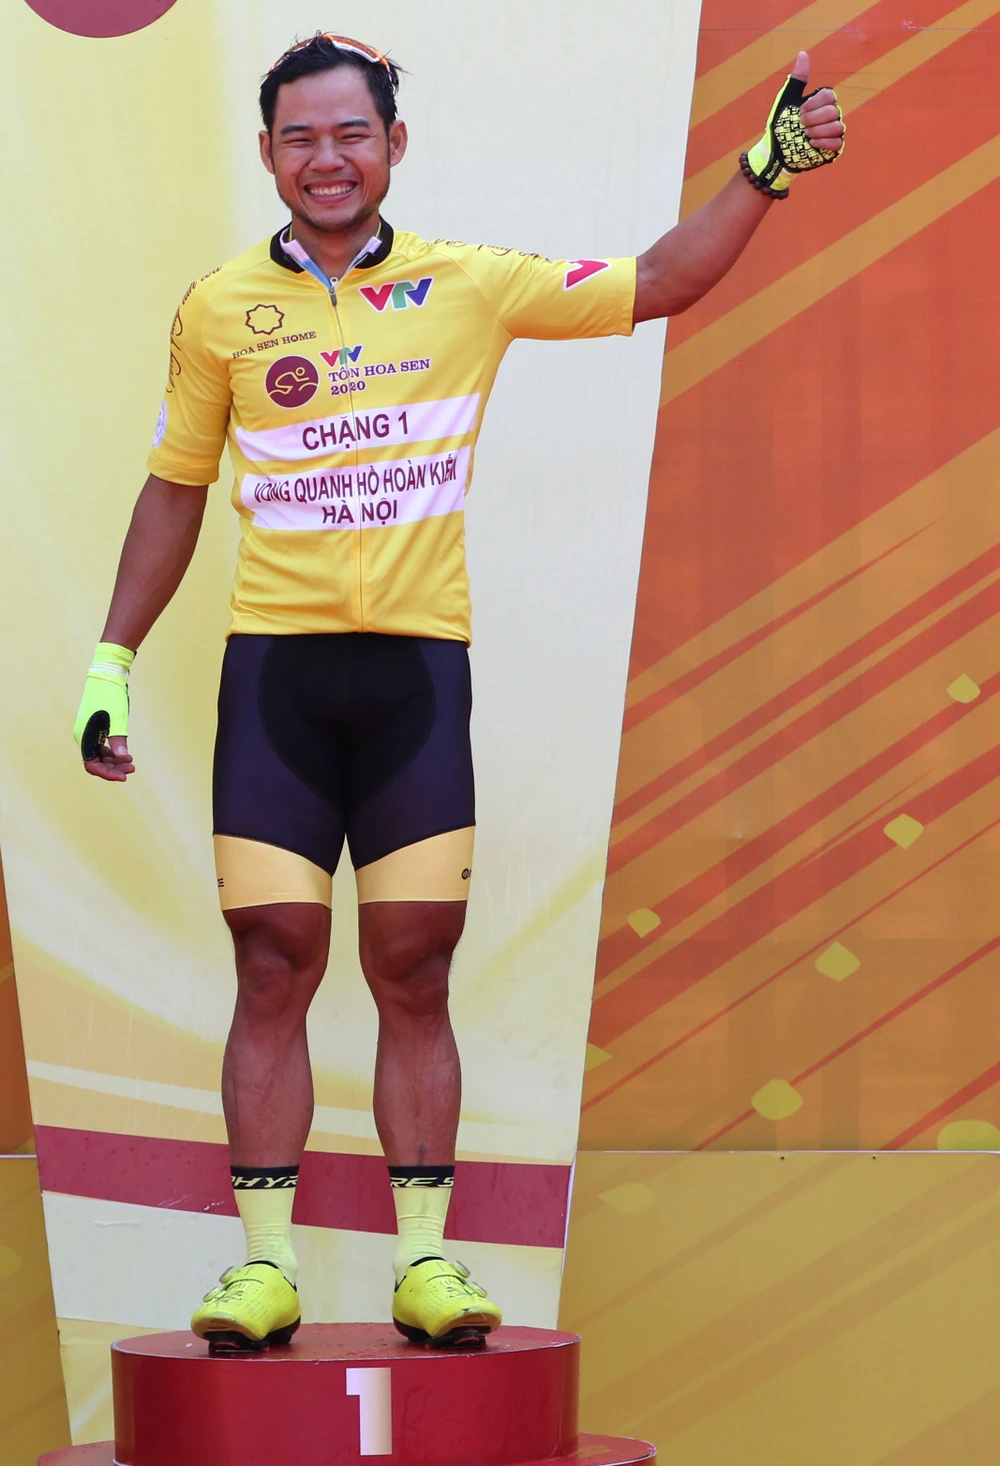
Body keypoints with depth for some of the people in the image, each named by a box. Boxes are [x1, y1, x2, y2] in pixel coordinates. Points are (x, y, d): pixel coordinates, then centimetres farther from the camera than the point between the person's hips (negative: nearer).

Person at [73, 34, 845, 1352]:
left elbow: (653, 287, 9)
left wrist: (765, 170, -2)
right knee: (274, 968, -3)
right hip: (274, 662, 0)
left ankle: (424, 1259, 7)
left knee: (414, 975, 1)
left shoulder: (470, 285, 6)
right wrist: (112, 659, 11)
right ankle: (264, 1263, 2)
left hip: (418, 661, 0)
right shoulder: (219, 309, 7)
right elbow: (175, 491, 15)